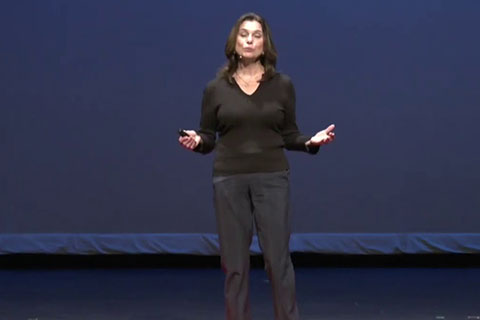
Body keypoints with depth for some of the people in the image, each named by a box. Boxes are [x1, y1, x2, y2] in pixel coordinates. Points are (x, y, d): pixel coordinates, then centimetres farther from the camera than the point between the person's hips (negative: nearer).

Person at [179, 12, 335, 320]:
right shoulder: (216, 88, 2)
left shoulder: (282, 85, 2)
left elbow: (289, 136, 7)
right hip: (229, 180, 1)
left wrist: (312, 141, -12)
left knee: (278, 259, -1)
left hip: (272, 179, 0)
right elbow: (209, 138, 6)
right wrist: (196, 141, -16)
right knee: (234, 262, 4)